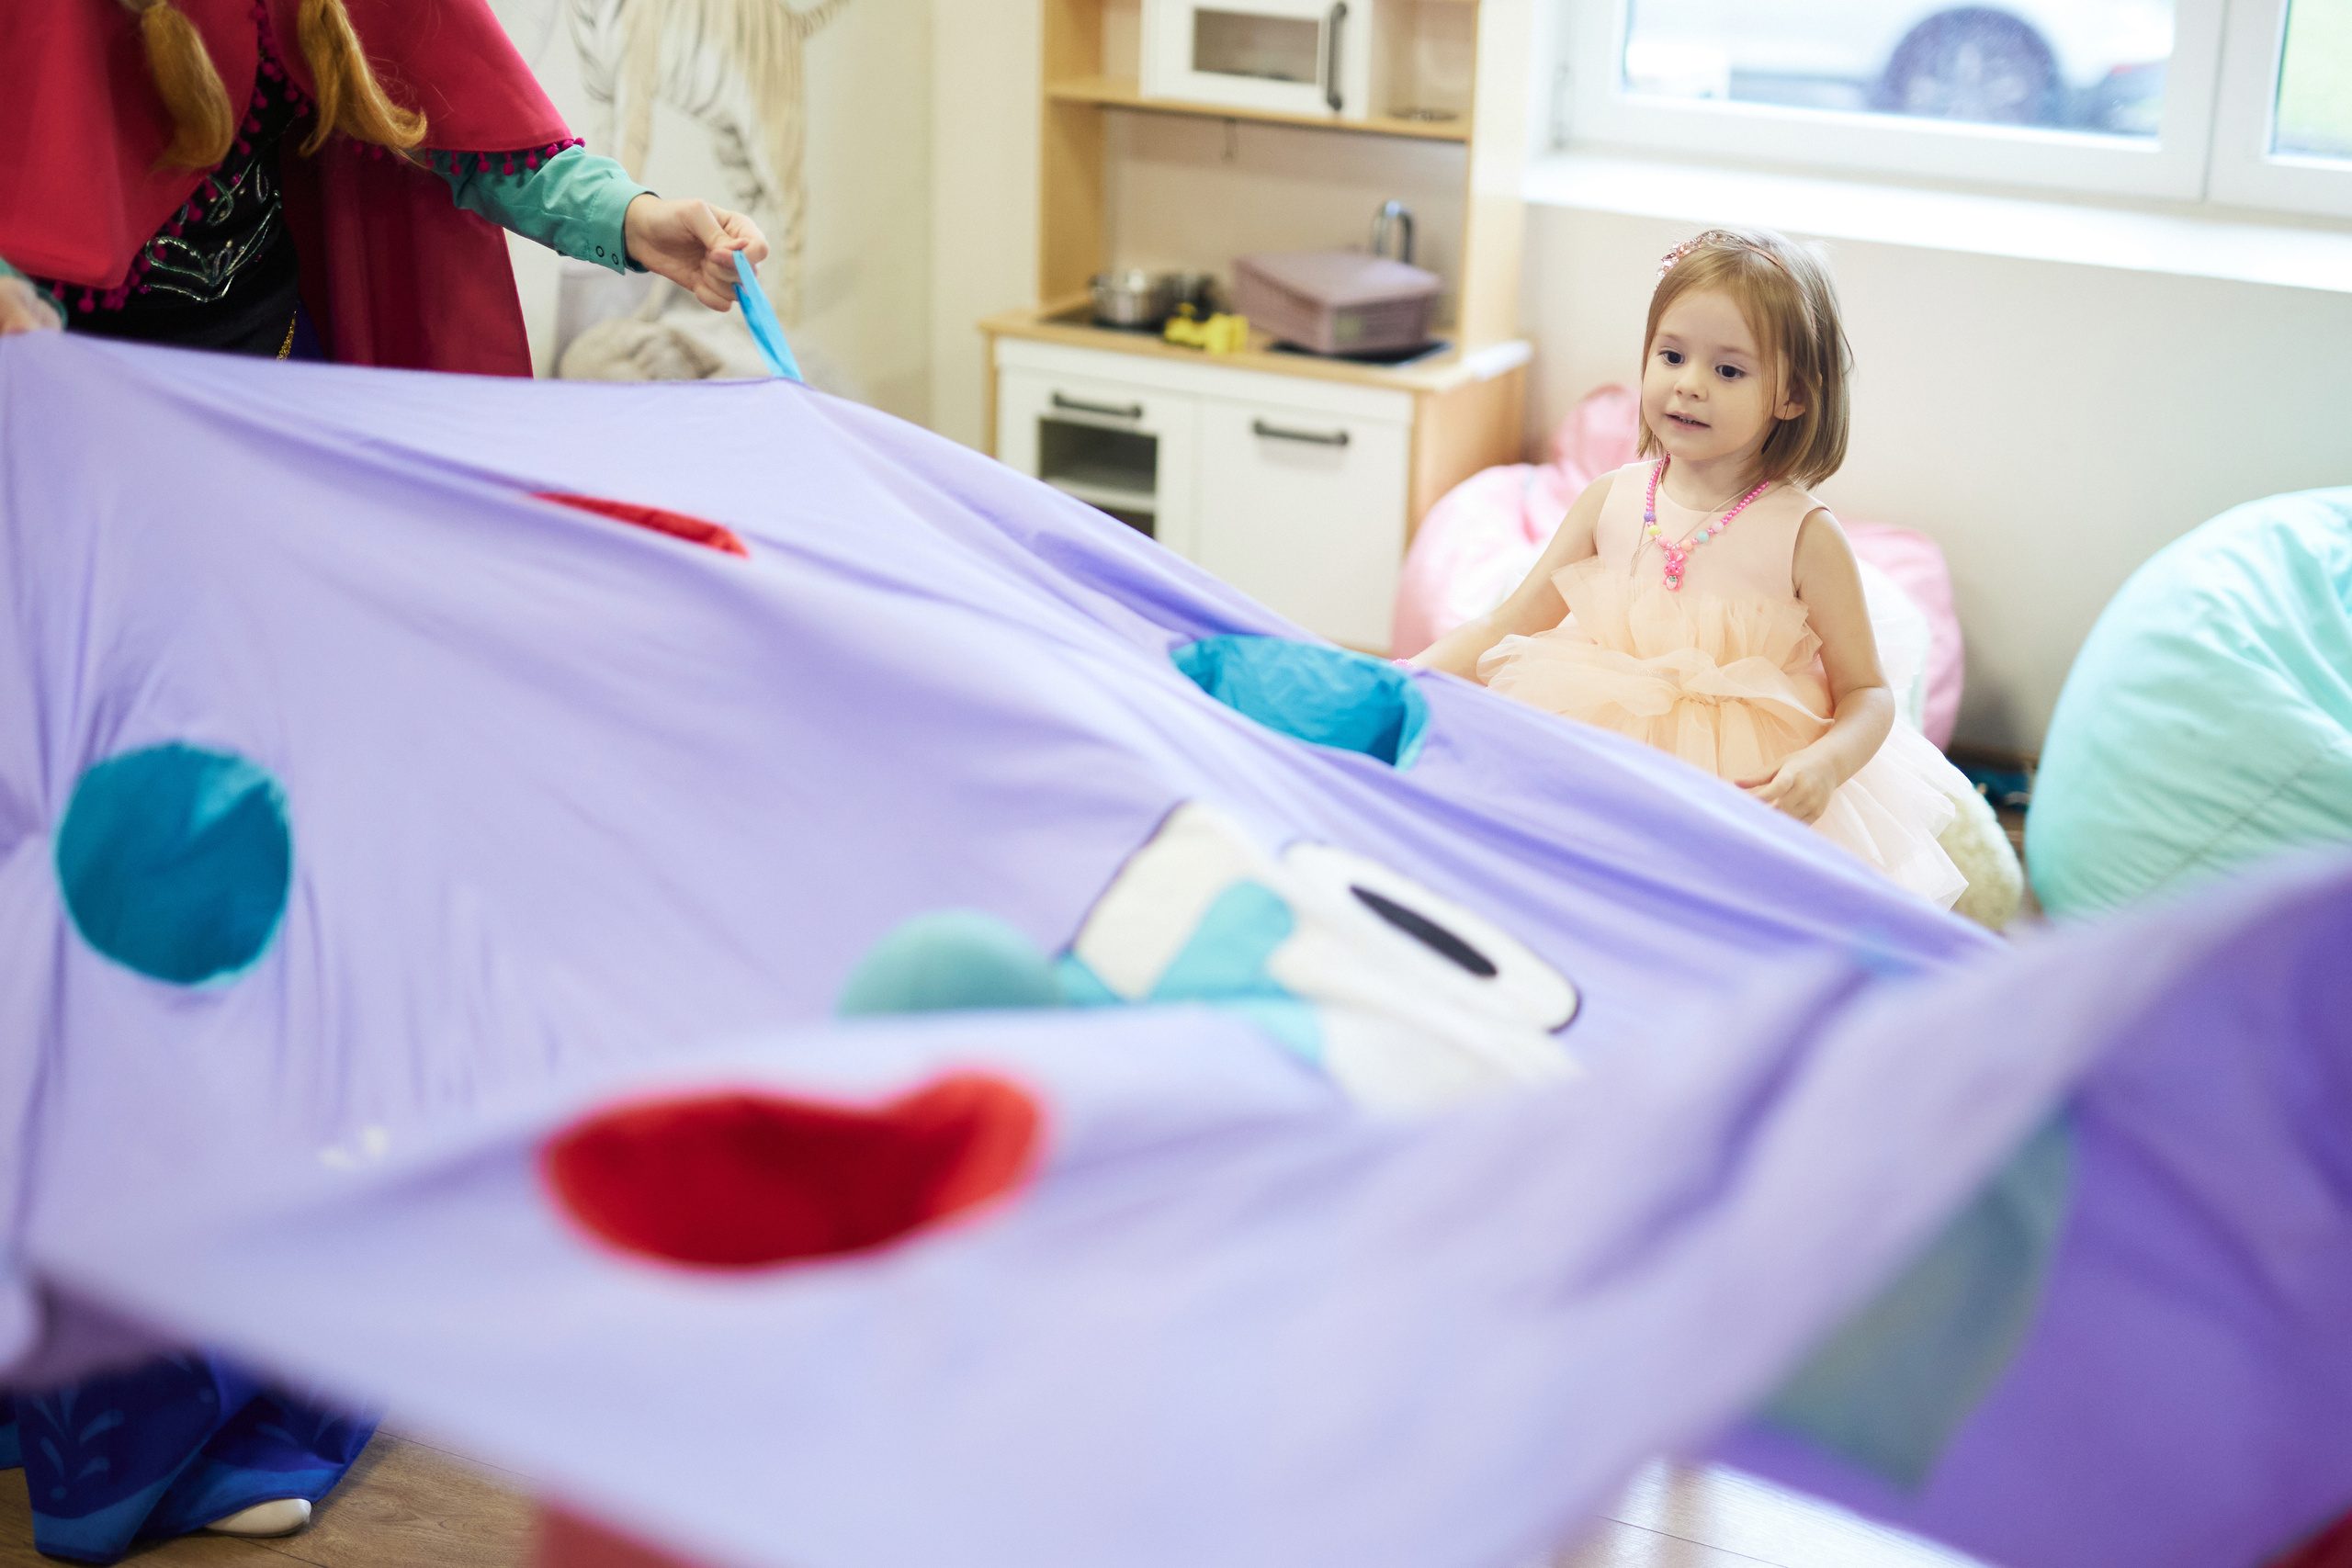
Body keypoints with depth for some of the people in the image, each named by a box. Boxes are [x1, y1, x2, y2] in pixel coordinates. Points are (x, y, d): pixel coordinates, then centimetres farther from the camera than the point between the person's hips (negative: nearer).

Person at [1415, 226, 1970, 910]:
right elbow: (1508, 627, 9)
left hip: (1754, 785, -4)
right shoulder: (1610, 501, 4)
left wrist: (1824, 766, -22)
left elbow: (1867, 694, -1)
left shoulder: (1805, 536, -5)